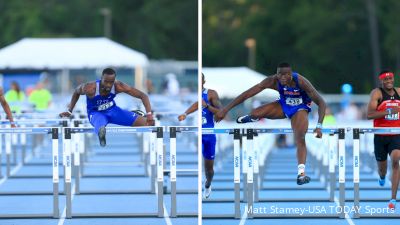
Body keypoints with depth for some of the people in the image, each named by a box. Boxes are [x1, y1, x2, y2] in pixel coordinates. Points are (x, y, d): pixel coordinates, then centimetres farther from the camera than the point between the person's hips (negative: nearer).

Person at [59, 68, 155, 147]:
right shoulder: (90, 88, -29)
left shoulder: (118, 86, -25)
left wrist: (149, 114, -30)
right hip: (96, 113, -4)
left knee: (149, 123, -7)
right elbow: (77, 92, -4)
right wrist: (69, 111, 0)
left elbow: (143, 96, -20)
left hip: (112, 110, 4)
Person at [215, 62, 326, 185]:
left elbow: (321, 103, -30)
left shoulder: (301, 82, -35)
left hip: (300, 108, -2)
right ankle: (252, 118, 22)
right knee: (255, 113, -18)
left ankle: (301, 173, -21)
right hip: (283, 105, 2)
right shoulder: (273, 81, -30)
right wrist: (225, 109, -32)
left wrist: (319, 126, -41)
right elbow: (247, 94, -29)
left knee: (300, 139, -21)